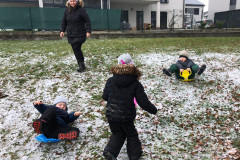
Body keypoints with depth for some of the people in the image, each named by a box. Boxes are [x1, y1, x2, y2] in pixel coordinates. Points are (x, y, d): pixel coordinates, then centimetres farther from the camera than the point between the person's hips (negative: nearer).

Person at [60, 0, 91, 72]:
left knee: (77, 49, -11)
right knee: (75, 50, 6)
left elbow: (87, 21, -7)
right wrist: (62, 30, 4)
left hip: (79, 34, -5)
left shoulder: (81, 10, -8)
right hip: (70, 35, 6)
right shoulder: (67, 11, 8)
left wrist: (88, 31, -15)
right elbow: (64, 22, 14)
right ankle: (81, 65, 17)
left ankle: (82, 65, 0)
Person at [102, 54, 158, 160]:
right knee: (131, 135, 23)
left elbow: (104, 97, 4)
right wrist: (154, 110, 6)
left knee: (117, 133, 27)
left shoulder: (110, 81, -7)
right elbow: (143, 102, -12)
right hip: (126, 116, -2)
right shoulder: (135, 84, -13)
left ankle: (110, 151, 11)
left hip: (111, 115, 3)